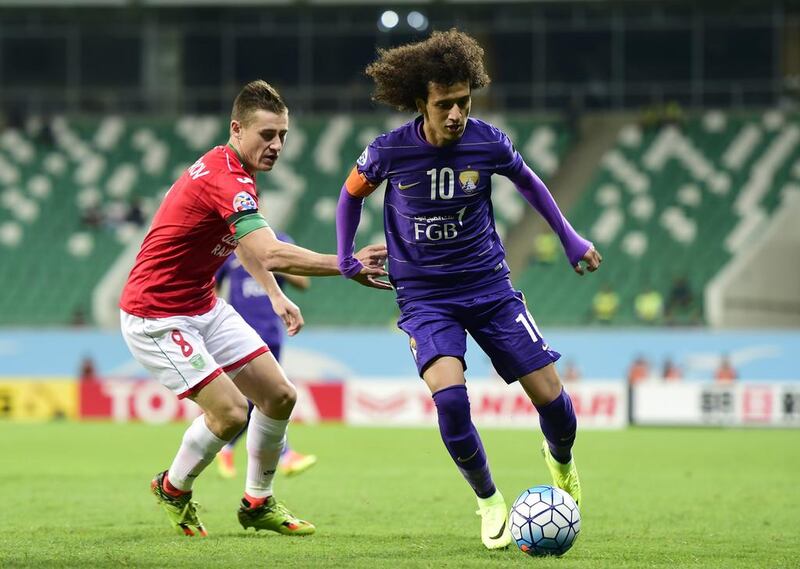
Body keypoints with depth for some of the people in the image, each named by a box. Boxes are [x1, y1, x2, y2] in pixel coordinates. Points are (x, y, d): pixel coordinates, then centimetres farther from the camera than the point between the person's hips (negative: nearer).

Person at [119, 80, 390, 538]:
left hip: (204, 306, 10)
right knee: (230, 411, -17)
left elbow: (246, 243, 24)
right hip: (156, 317, -10)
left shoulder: (236, 173, 5)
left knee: (279, 397, 4)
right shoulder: (223, 179, -28)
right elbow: (272, 255, -40)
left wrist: (277, 296, 14)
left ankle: (258, 504, 20)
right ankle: (174, 489, 10)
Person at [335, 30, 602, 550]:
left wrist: (569, 238, 15)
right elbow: (352, 193, 9)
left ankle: (561, 461, 34)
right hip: (425, 297, -2)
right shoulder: (389, 151, -14)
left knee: (550, 397, -4)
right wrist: (346, 259, 7)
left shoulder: (487, 142, -11)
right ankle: (490, 502, -2)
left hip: (489, 286, 2)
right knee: (449, 395, -26)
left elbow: (527, 182, 12)